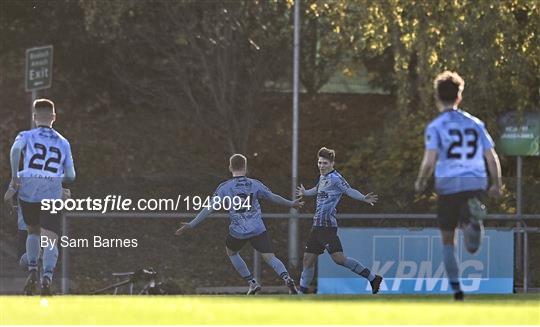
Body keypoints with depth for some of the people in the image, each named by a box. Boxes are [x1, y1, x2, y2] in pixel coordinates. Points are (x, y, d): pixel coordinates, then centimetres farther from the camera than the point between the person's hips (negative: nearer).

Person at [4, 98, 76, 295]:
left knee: (33, 232, 24)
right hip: (53, 192, 0)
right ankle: (47, 276, -31)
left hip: (28, 189, 0)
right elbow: (70, 176, 17)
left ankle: (32, 271, 6)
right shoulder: (63, 143, 19)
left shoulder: (26, 136, 11)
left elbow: (16, 149, -13)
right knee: (50, 241, -7)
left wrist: (14, 179, -11)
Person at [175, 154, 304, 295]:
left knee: (231, 252, 28)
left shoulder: (225, 187, -3)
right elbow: (274, 197, 12)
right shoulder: (255, 184, 3)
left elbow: (209, 208, -8)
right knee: (270, 258, -2)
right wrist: (291, 204, 29)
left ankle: (252, 283, 23)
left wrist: (191, 225, -5)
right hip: (258, 229, 1)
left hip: (238, 231, -1)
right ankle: (287, 278, -30)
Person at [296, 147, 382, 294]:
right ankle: (302, 291, 21)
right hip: (317, 225, 9)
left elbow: (349, 191, -24)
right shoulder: (323, 177, 14)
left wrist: (364, 198, -41)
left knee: (338, 258, -18)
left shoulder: (335, 178, -11)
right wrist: (305, 192, 54)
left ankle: (373, 278, -12)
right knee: (308, 259, 11)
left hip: (328, 225, -9)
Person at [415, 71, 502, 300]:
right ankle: (473, 221, -31)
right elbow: (492, 158, 7)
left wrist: (420, 182, 6)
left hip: (448, 186, -2)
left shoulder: (435, 127, -2)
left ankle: (456, 290, 10)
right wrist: (496, 185, 20)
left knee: (447, 240, 13)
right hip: (476, 185, 2)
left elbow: (429, 161, -12)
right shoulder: (475, 124, 9)